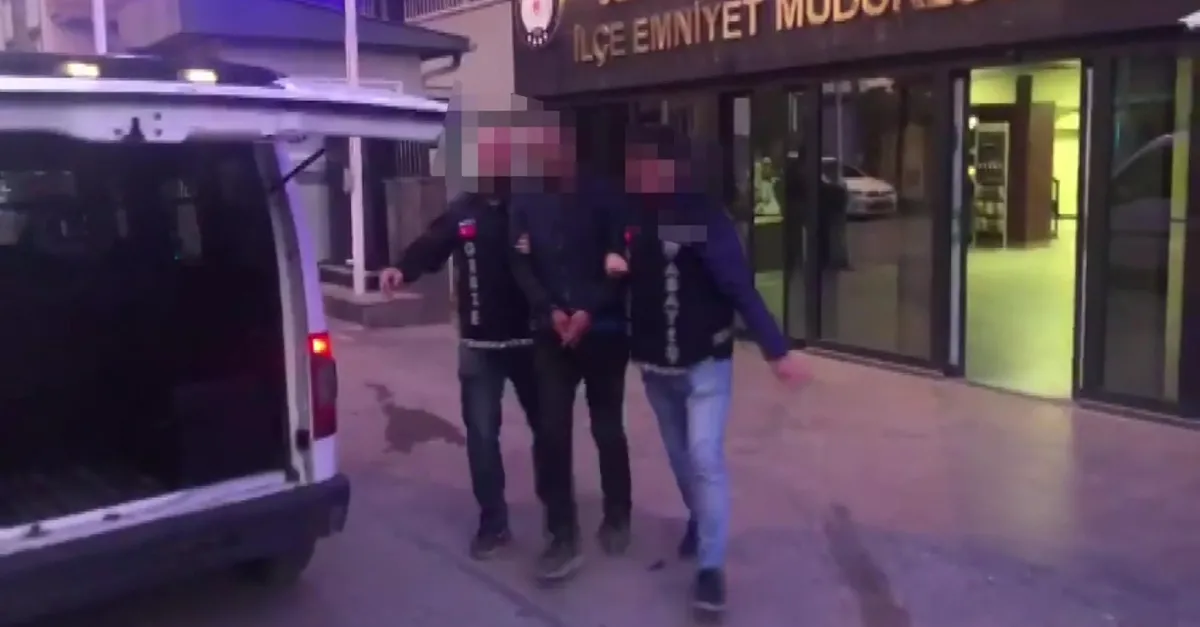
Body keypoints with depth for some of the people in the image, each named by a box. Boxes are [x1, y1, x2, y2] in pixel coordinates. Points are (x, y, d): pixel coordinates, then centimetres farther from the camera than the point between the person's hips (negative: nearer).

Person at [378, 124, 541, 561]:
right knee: (481, 434, 6)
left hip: (530, 340, -2)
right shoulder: (462, 211, 5)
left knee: (547, 427, 12)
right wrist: (403, 270, -23)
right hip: (479, 345, 2)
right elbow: (430, 247, -4)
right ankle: (493, 523, 19)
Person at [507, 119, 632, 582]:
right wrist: (551, 310, -12)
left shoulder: (603, 197, -2)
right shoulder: (528, 205, 6)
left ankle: (617, 518, 30)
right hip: (551, 334, 2)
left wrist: (589, 311, -16)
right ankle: (563, 537, 6)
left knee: (607, 429, 10)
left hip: (603, 331, -2)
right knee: (552, 433, -4)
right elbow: (522, 266, 3)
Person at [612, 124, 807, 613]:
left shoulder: (703, 217, -17)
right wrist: (612, 266, -10)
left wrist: (776, 349, -24)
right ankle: (700, 519, 43)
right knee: (679, 456, 18)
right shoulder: (632, 216, 0)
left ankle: (711, 568, 0)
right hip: (653, 364, 6)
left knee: (704, 458, -10)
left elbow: (739, 286, -21)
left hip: (704, 362, -6)